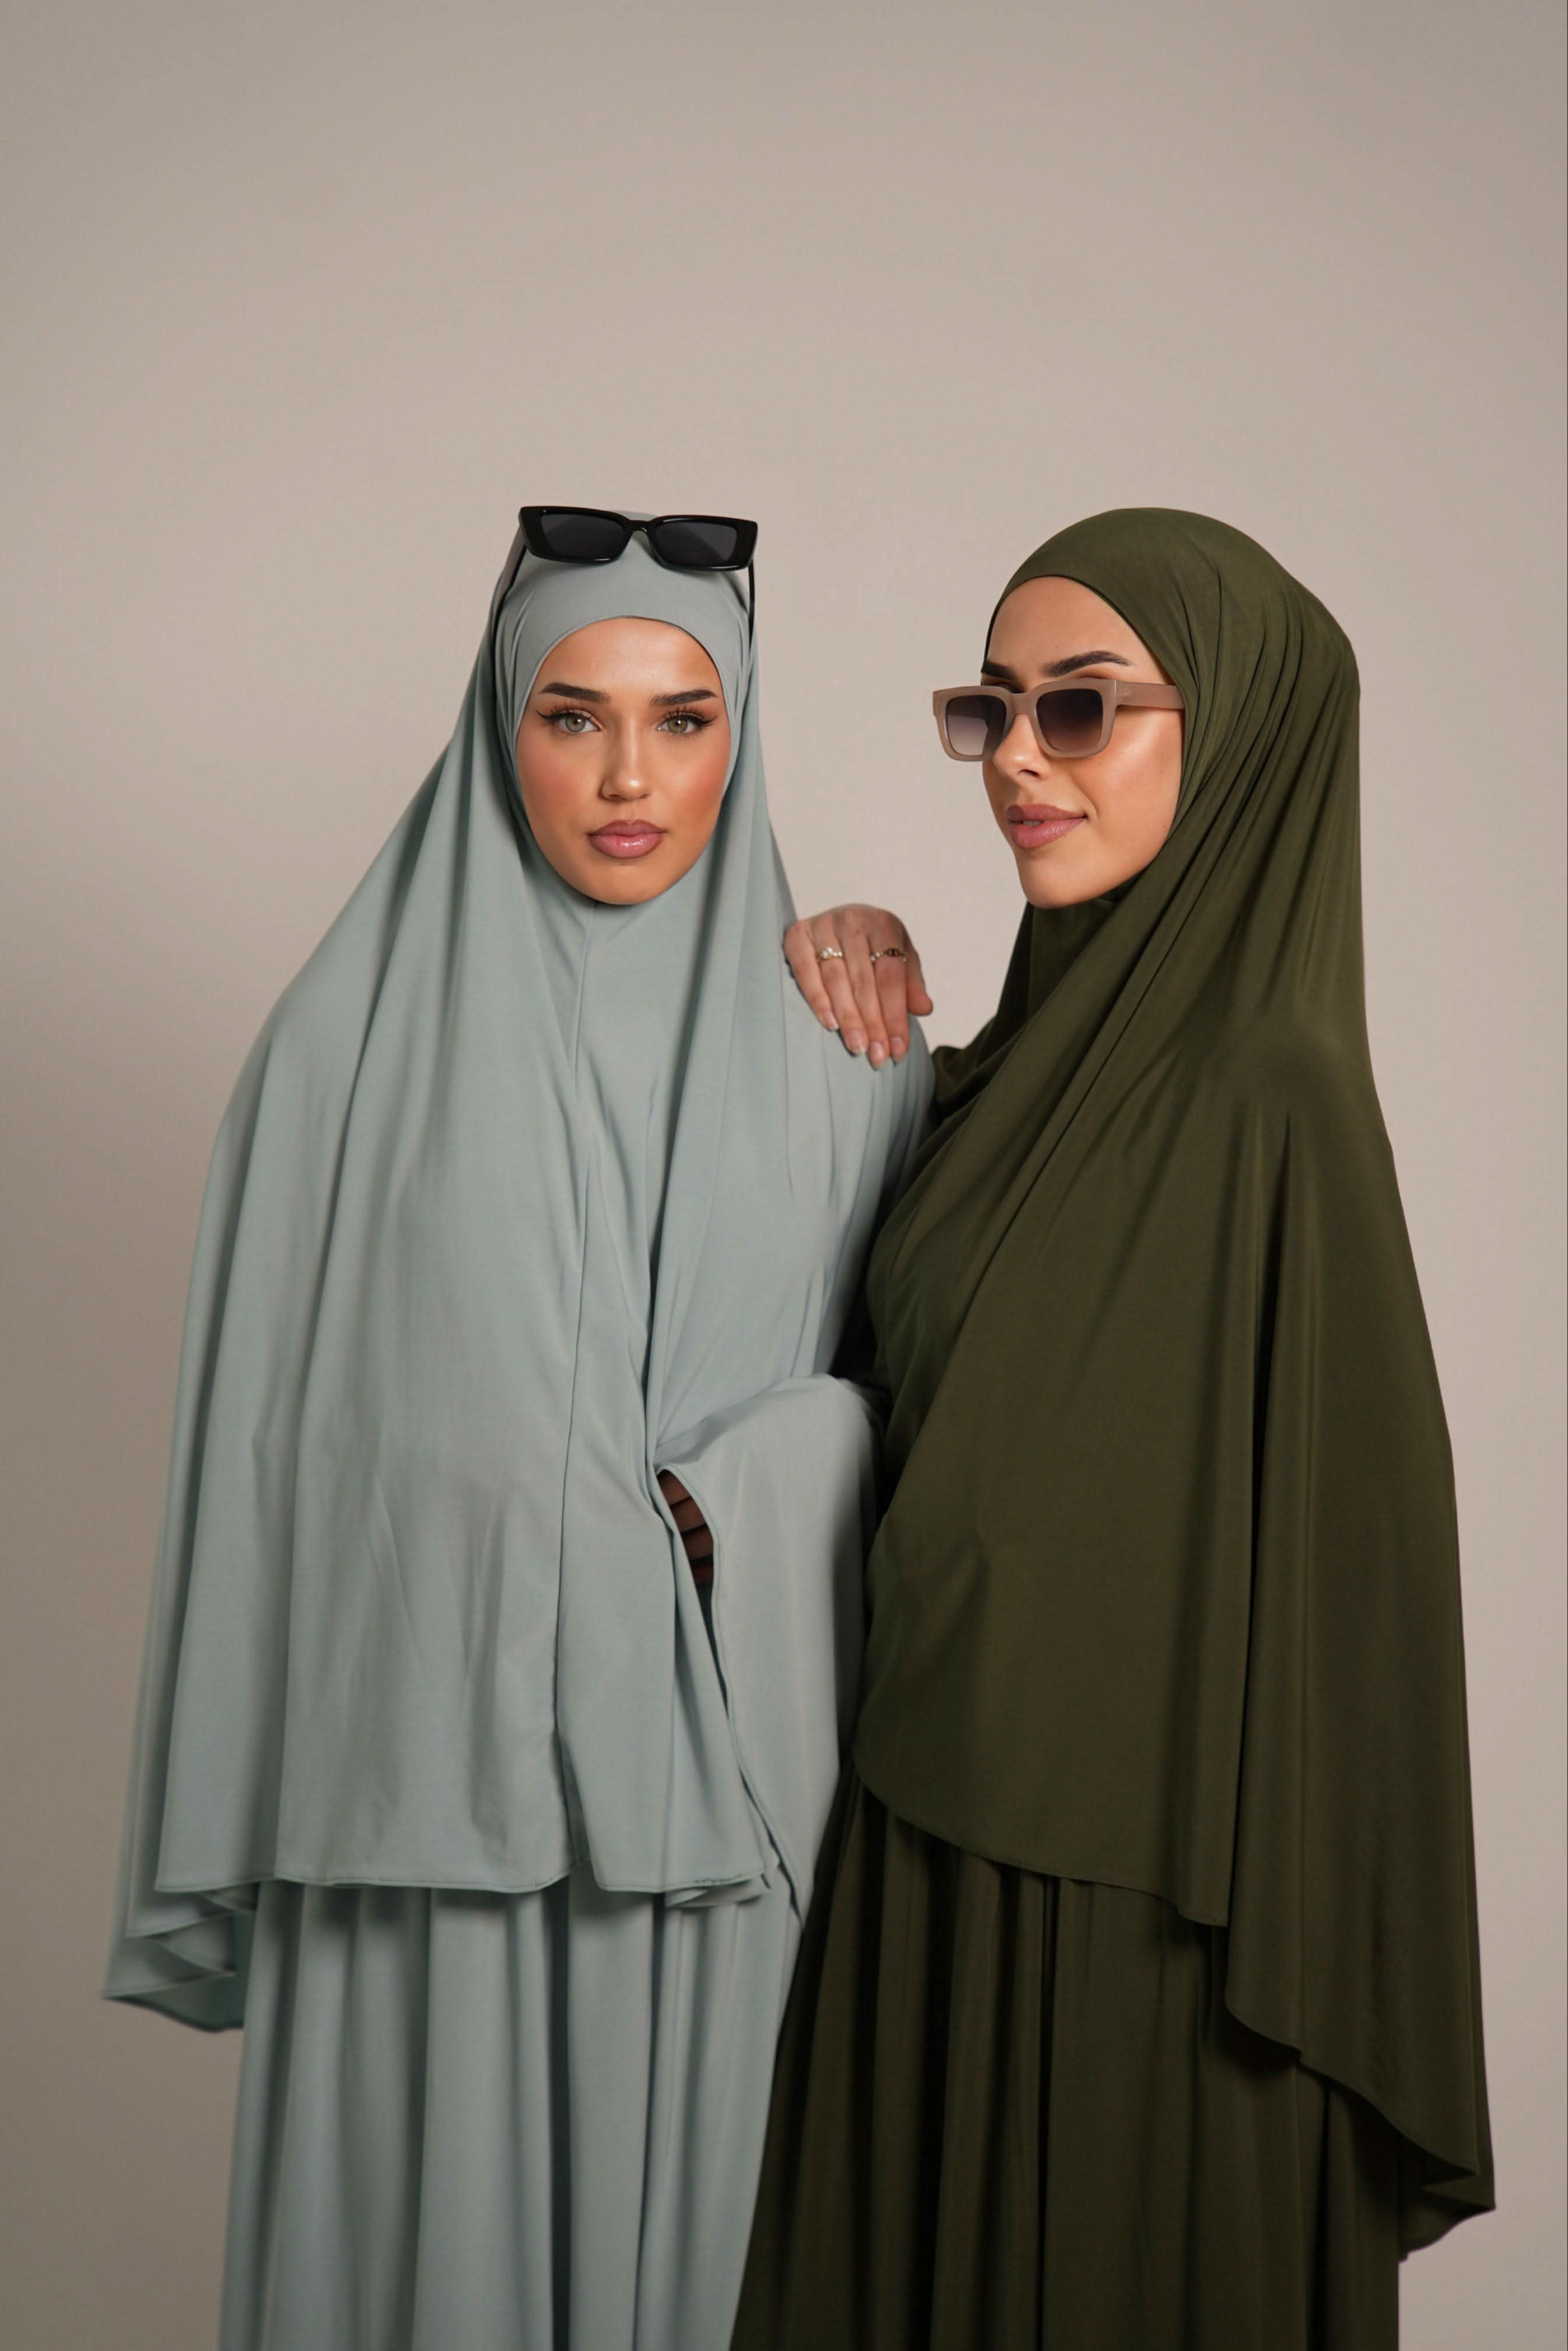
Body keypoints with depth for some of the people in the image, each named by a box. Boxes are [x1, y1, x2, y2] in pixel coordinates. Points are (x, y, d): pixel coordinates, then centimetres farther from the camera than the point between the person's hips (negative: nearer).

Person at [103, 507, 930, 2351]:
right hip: (426, 1753, -1)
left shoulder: (836, 1038, 2)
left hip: (720, 1761, 2)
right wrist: (235, 1827, 0)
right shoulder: (364, 1029, -3)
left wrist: (737, 1496, -10)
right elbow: (264, 1428, 0)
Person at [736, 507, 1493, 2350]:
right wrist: (852, 982, 1)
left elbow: (1337, 1541, -19)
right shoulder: (1040, 1047, 5)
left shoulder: (1264, 1095, -20)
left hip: (1128, 1888, -8)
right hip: (952, 1819, 8)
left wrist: (1293, 1972, -17)